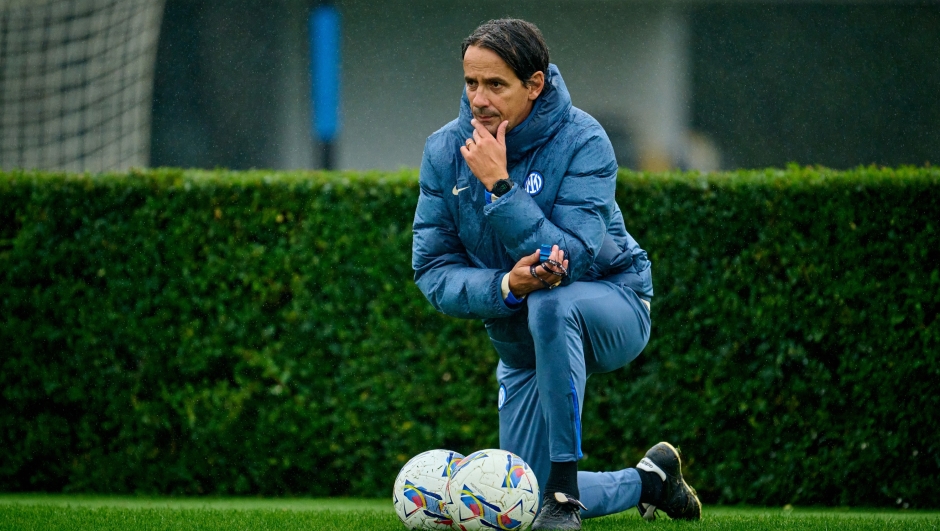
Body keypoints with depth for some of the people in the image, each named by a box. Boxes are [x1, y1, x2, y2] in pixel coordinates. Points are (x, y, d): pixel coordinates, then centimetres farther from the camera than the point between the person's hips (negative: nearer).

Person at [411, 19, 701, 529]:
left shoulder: (582, 142, -23)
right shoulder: (445, 151, -12)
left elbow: (573, 258, -34)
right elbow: (433, 272, -14)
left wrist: (499, 185, -37)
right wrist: (505, 287, -32)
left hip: (612, 305, -5)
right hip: (523, 345, 5)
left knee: (550, 305, -41)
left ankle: (566, 488, -32)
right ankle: (649, 479, 31)